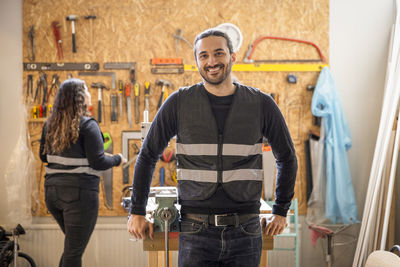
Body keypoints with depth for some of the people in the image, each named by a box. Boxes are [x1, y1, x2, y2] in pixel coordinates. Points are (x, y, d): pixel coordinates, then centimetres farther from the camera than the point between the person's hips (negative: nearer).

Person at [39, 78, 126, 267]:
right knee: (74, 251, 2)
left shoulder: (50, 124, 8)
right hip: (79, 192, -7)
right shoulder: (87, 125, -11)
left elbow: (44, 156, 17)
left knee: (73, 244, 24)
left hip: (52, 191, 7)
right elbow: (98, 162, -15)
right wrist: (118, 159, 3)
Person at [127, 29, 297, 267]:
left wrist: (281, 211, 15)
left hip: (245, 231, 1)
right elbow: (148, 155, 9)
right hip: (196, 231, -1)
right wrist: (137, 212, 8)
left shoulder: (261, 104, 2)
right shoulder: (180, 103, 0)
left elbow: (287, 158, 15)